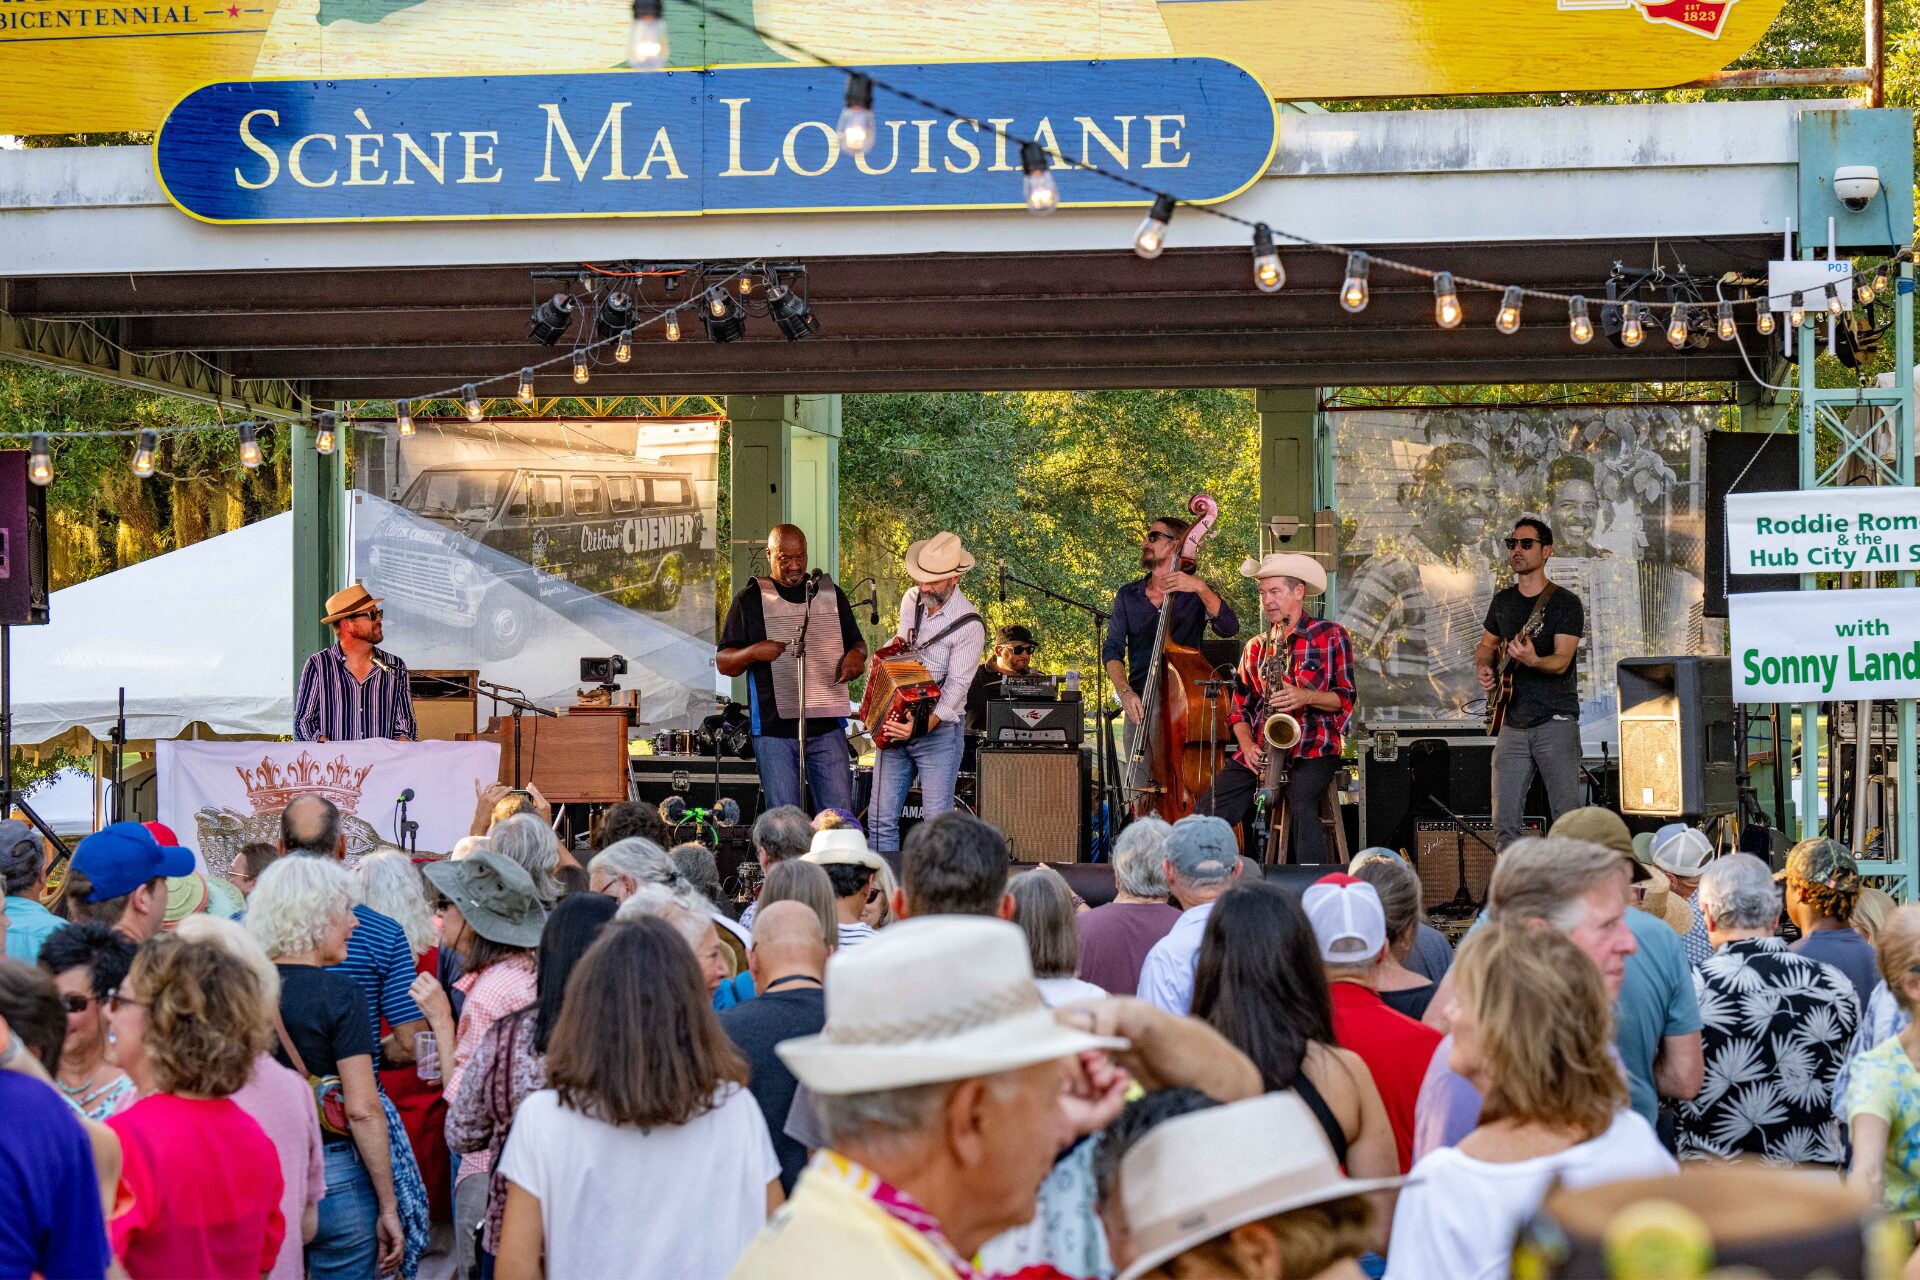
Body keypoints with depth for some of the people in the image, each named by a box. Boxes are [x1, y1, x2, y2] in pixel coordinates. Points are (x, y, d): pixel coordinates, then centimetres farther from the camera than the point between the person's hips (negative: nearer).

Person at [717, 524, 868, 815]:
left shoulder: (831, 594, 13)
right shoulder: (750, 600, 4)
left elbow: (856, 641, 24)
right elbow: (723, 663, 4)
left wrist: (856, 654, 0)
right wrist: (753, 652, -16)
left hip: (827, 726, 2)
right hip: (774, 729, -2)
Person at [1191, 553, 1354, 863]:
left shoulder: (1330, 636, 4)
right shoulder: (1255, 648, 17)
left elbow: (1346, 698, 2)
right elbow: (1239, 708, 15)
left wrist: (1307, 697, -17)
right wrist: (1248, 745, -4)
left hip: (1313, 751, -4)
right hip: (1260, 753, 4)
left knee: (1301, 805, -35)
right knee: (1205, 812, -15)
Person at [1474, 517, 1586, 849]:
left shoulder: (1565, 603, -4)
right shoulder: (1503, 601, 13)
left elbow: (1561, 660, -15)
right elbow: (1487, 644, 28)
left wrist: (1532, 661, -35)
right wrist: (1485, 669, 7)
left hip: (1556, 722, -5)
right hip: (1512, 725, 5)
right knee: (1504, 824, 1)